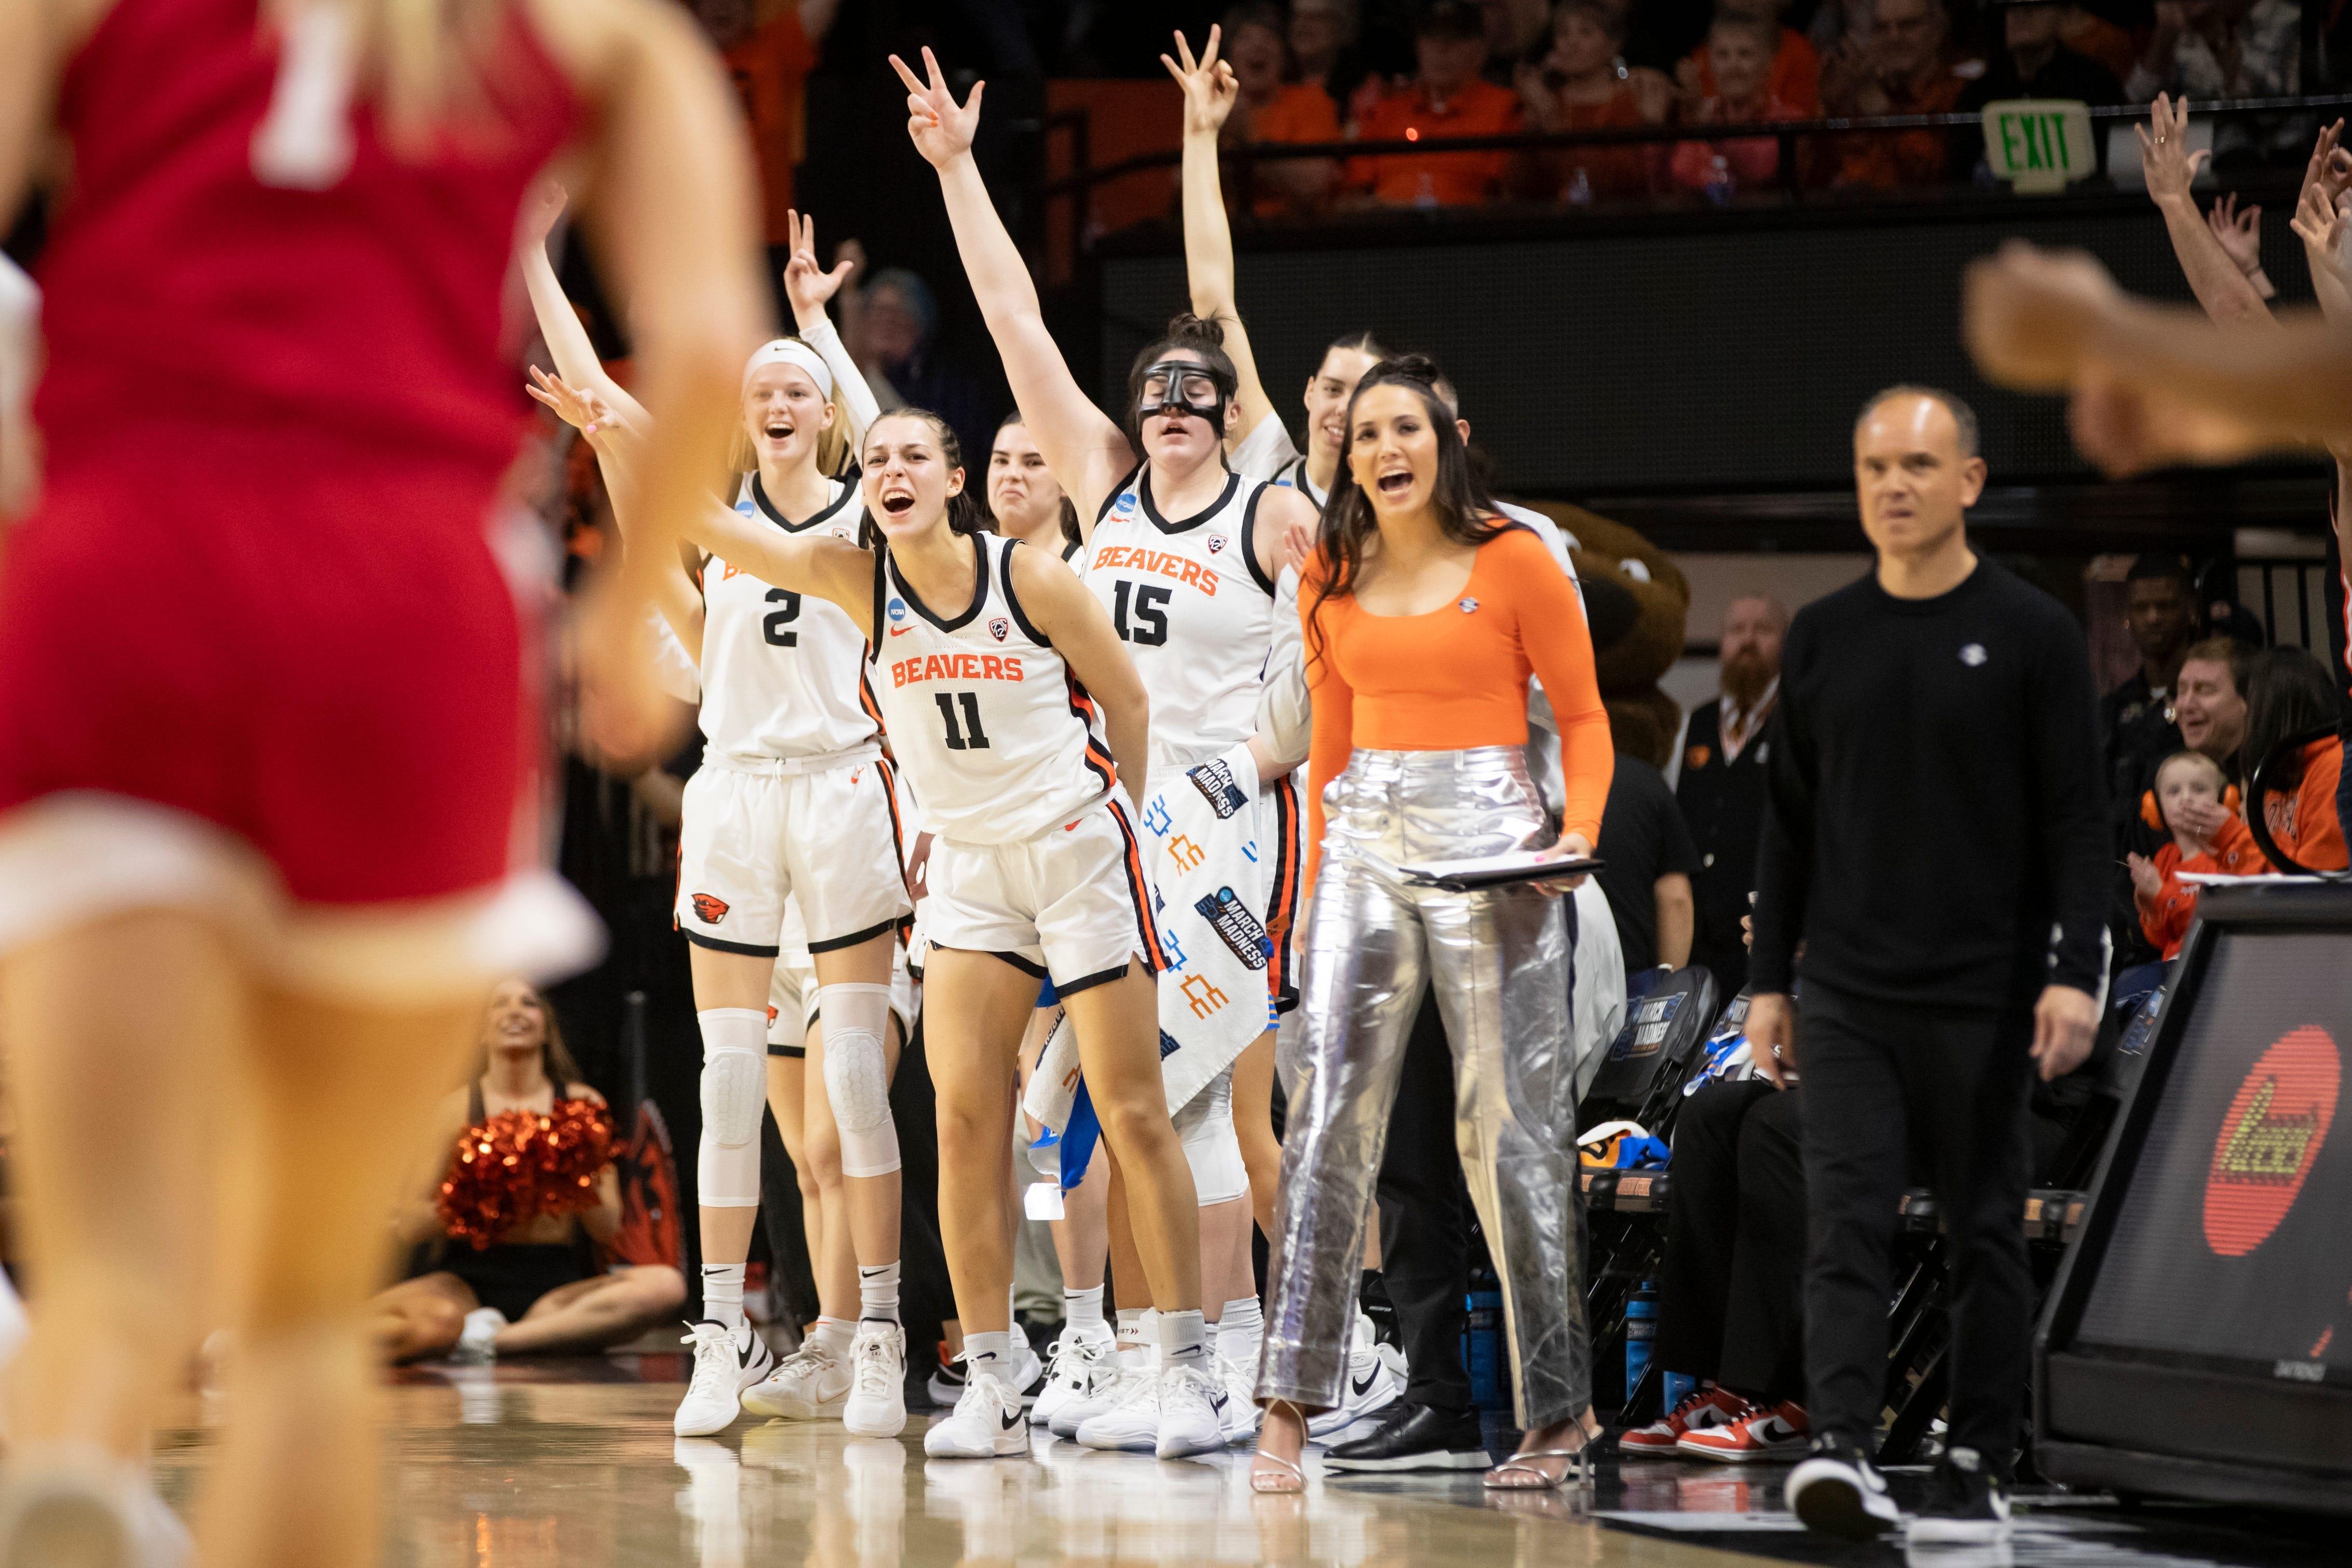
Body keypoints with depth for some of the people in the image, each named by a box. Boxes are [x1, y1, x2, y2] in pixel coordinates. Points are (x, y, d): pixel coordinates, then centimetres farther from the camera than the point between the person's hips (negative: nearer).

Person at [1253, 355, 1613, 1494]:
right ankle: (1288, 1406, -10)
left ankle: (1556, 1414, 7)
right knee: (1329, 1109, -8)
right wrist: (1316, 878, 17)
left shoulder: (1513, 559, -1)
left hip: (1490, 846, -3)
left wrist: (1580, 828, -12)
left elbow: (1582, 715, 3)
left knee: (1510, 1122, -1)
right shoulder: (1332, 577, 11)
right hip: (1365, 842, 3)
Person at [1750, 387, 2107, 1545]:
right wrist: (1766, 982, 9)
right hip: (1848, 996, 2)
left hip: (1984, 1001, -2)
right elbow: (1789, 824, 12)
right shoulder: (1822, 638, 8)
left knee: (1985, 1234, 5)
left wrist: (2075, 972, -14)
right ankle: (1841, 1449, -20)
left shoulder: (2030, 635, -2)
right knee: (1846, 1221, -11)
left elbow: (2077, 821, -5)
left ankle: (1978, 1470, 12)